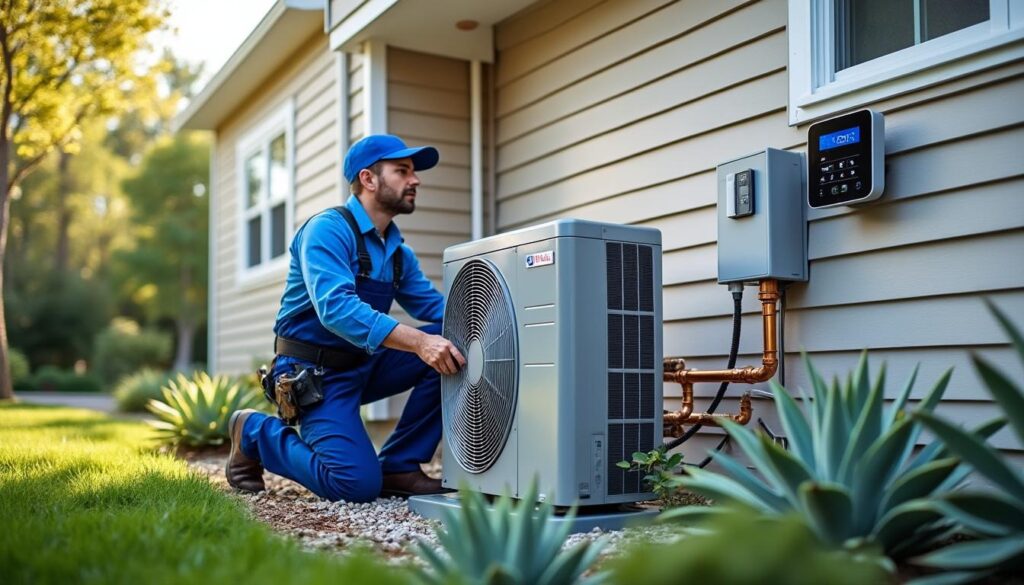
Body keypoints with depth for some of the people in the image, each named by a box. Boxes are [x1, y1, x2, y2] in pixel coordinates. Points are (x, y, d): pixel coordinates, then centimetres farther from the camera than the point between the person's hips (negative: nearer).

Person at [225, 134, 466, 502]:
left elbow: (437, 307, 7)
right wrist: (418, 341, -40)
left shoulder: (399, 252, 9)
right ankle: (255, 433, 5)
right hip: (314, 372, -7)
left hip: (363, 365, 8)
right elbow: (336, 309, -31)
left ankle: (399, 466, -3)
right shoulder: (328, 229, -16)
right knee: (358, 484, -20)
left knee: (454, 344, -11)